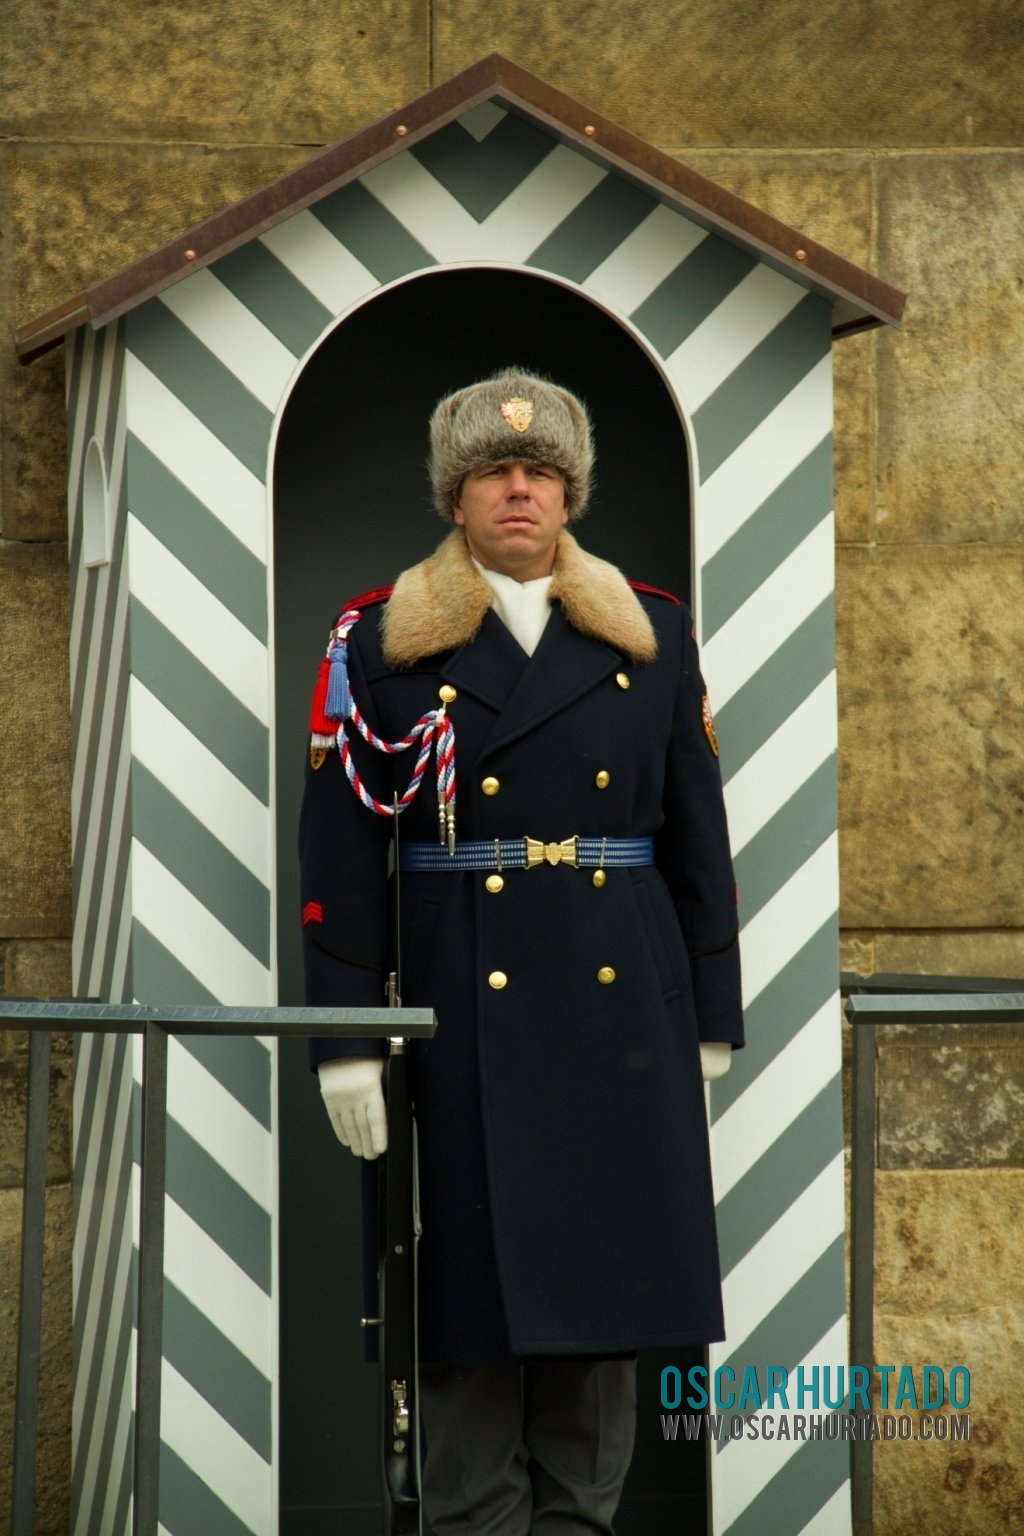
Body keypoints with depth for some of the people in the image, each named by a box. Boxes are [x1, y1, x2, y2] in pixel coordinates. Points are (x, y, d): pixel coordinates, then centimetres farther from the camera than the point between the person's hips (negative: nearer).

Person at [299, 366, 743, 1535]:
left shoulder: (651, 634, 9)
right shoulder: (380, 639, 2)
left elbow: (698, 838, 9)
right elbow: (339, 855, -2)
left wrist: (711, 1027, 6)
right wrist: (346, 1042, -7)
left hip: (624, 1009, 3)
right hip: (463, 1013, -2)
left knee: (605, 1270, 7)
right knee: (473, 1291, 0)